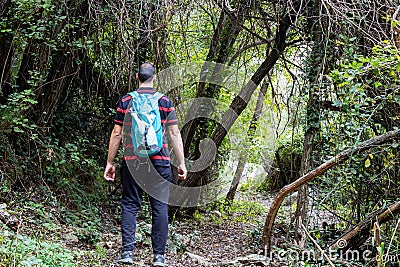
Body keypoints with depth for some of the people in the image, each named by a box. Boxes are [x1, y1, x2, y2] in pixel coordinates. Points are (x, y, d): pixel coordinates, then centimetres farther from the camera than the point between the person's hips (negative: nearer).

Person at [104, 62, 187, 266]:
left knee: (130, 205, 6)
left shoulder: (125, 101, 5)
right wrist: (181, 164, 4)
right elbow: (174, 134, 0)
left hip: (132, 161, 1)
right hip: (159, 161, 0)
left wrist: (110, 162, 10)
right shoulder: (165, 102, 4)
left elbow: (117, 134, 4)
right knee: (160, 207, 3)